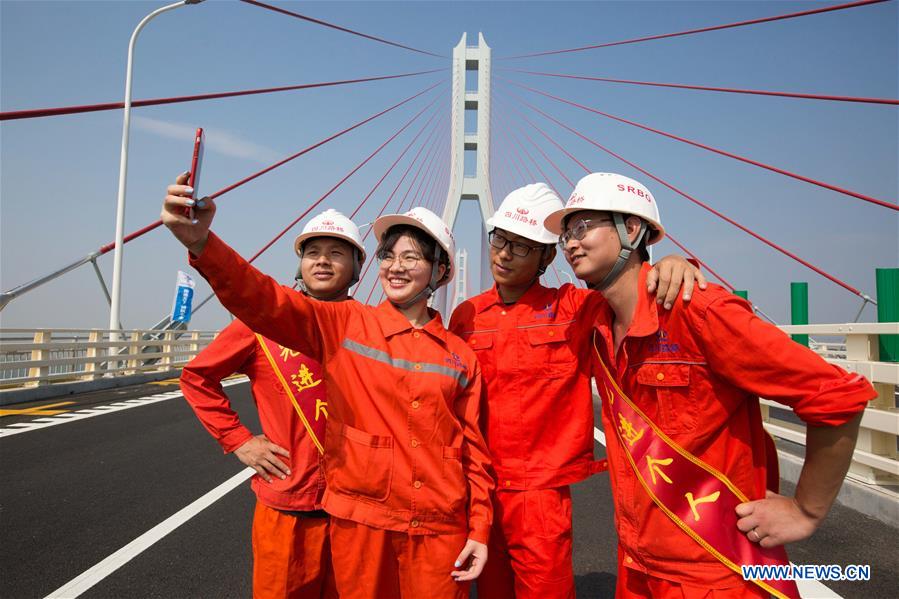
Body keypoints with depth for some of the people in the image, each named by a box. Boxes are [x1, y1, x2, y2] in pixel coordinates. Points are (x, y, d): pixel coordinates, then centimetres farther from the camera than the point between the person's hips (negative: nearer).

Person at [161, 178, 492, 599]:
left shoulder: (460, 355, 2)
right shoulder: (345, 325, -3)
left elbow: (474, 449, 5)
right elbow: (266, 302, -18)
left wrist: (479, 529, 1)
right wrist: (201, 242, -33)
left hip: (439, 528, 2)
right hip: (361, 520, -1)